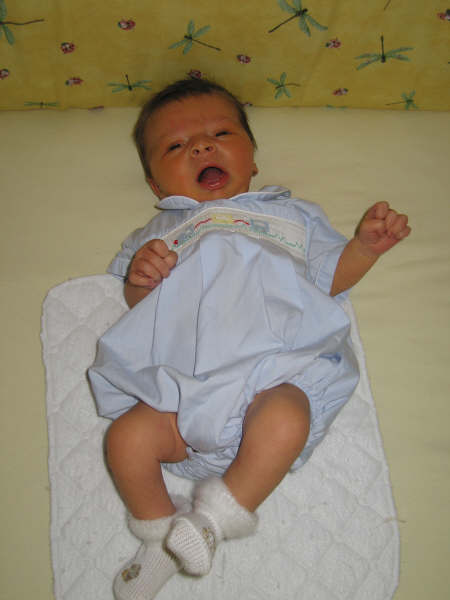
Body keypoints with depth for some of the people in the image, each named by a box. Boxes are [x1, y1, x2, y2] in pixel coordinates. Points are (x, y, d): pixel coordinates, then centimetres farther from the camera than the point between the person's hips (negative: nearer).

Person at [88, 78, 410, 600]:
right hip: (181, 386, 2)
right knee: (128, 435, -20)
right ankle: (162, 536, 5)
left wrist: (365, 245, 2)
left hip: (274, 370, -1)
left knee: (286, 420, -33)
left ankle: (217, 513, -11)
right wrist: (139, 278, -5)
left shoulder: (290, 215, 25)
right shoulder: (155, 235, 26)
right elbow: (139, 308, 18)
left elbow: (331, 276, 21)